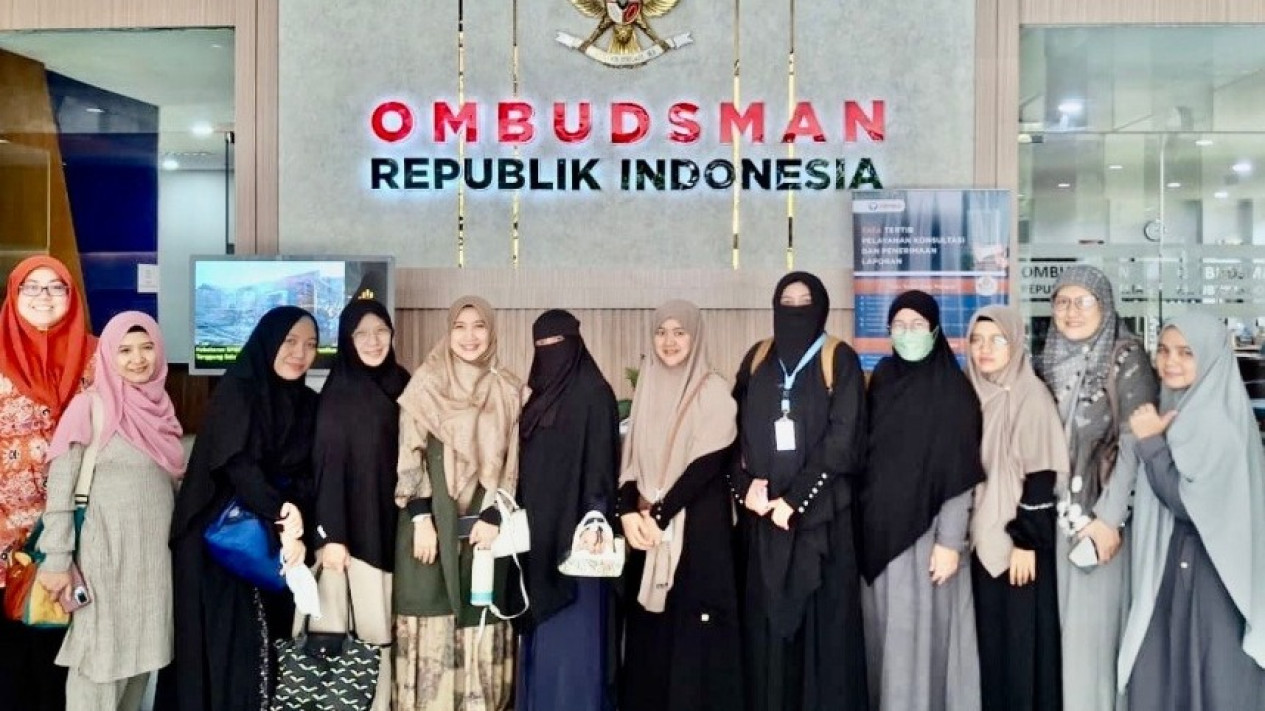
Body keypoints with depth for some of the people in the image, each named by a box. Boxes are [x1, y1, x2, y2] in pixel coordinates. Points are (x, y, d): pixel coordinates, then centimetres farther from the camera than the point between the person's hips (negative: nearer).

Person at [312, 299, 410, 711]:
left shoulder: (403, 386, 7)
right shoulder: (337, 394, -8)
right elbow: (327, 465, -11)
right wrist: (331, 535, -16)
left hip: (393, 525, 5)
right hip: (355, 528, -5)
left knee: (382, 627, 10)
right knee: (370, 625, -1)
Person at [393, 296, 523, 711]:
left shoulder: (508, 390, 7)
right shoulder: (426, 383, 1)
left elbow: (510, 462, 6)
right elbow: (409, 455, -3)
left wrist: (493, 516, -4)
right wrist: (421, 517, -11)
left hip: (484, 523, 2)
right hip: (432, 519, -2)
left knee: (480, 622, 5)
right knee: (431, 619, 0)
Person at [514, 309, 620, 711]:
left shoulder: (594, 393, -6)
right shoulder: (537, 395, 15)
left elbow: (601, 463, -13)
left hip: (572, 527, -7)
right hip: (537, 530, 7)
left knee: (573, 633, -4)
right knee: (541, 634, 11)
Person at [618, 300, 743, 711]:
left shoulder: (713, 391, -5)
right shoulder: (647, 389, 11)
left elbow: (709, 462, -13)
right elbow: (631, 459, 9)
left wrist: (659, 514, -14)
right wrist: (629, 512, -7)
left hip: (698, 525, -5)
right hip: (648, 524, 5)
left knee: (693, 624, -4)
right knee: (650, 626, 8)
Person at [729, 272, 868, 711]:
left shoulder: (840, 361, 0)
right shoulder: (757, 360, 12)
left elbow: (843, 439, -8)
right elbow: (735, 428, 9)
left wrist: (795, 499, -13)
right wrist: (747, 485, -7)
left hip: (818, 511, -3)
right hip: (762, 509, 3)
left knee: (822, 617, 0)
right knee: (765, 619, 6)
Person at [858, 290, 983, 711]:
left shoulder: (954, 389, -7)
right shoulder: (882, 378, 8)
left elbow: (961, 472, -10)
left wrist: (949, 541, -15)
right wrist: (866, 522, 8)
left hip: (924, 530, -5)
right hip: (880, 527, 5)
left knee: (920, 633, -1)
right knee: (884, 632, 10)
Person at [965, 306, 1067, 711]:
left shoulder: (1031, 394, -10)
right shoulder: (973, 394, 8)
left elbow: (1041, 475, -13)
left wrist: (1026, 540, -16)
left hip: (1019, 538, -6)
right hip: (984, 537, 6)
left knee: (1022, 643, 1)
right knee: (990, 642, 11)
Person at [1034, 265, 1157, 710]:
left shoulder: (1126, 359, -6)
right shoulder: (1048, 362, 9)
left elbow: (1135, 444, -12)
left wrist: (1108, 517, -17)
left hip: (1101, 515, -5)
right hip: (1057, 515, 5)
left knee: (1093, 626, -2)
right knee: (1061, 626, 8)